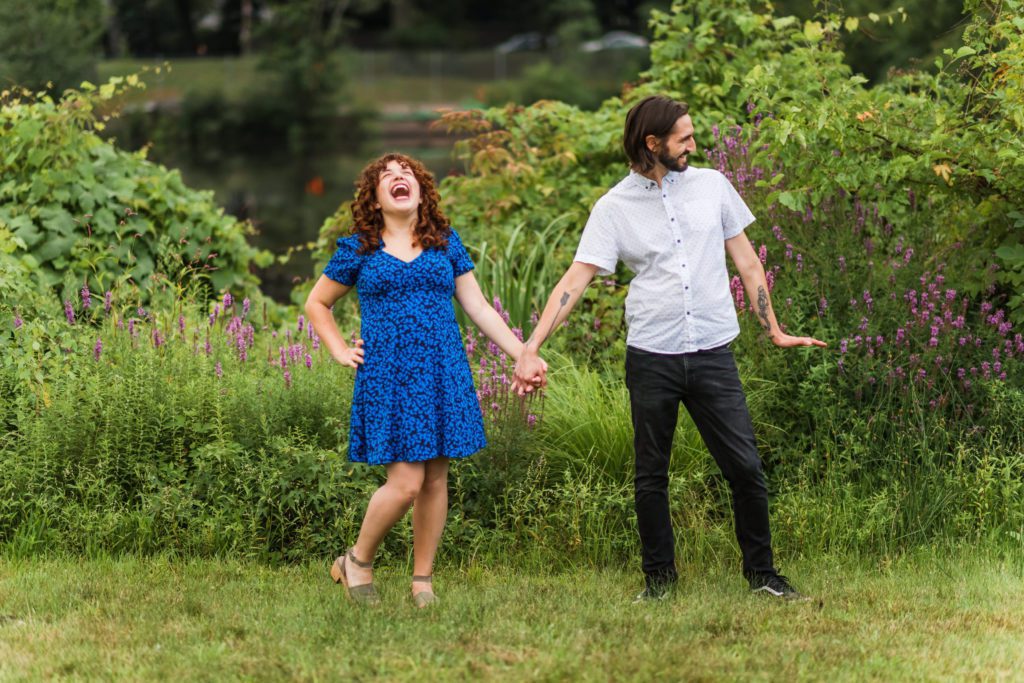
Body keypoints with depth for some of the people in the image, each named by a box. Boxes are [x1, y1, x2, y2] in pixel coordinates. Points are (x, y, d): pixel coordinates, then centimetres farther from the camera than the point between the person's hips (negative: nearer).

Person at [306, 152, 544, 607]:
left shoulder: (446, 244, 11)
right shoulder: (358, 250, 6)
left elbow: (478, 307, 12)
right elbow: (316, 303, 18)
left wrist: (523, 355, 4)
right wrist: (340, 351, 6)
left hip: (443, 375, 3)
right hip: (387, 377, -3)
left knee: (435, 479, 3)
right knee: (406, 483, -12)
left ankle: (422, 582, 13)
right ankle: (357, 561, 10)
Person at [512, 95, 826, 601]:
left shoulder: (712, 185, 7)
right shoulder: (614, 208, 0)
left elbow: (747, 262, 14)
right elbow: (575, 278, -5)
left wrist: (774, 331, 13)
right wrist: (530, 348, -14)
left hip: (713, 353, 1)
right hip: (651, 357, -1)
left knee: (745, 468, -1)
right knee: (651, 477, 7)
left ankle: (762, 573, 12)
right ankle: (659, 577, 21)